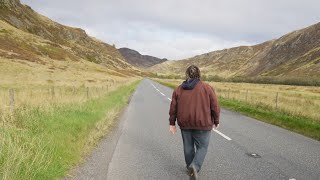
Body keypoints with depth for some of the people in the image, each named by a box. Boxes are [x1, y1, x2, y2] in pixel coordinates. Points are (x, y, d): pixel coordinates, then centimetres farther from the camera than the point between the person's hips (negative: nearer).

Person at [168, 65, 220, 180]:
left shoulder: (179, 89, 1)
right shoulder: (207, 88, -7)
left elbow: (173, 108, 1)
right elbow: (215, 107, -5)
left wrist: (172, 123, 8)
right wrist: (216, 121, 8)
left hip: (185, 123, 3)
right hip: (202, 124, -3)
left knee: (188, 146, 17)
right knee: (202, 147, 8)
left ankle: (190, 168, 29)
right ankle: (195, 166, -12)